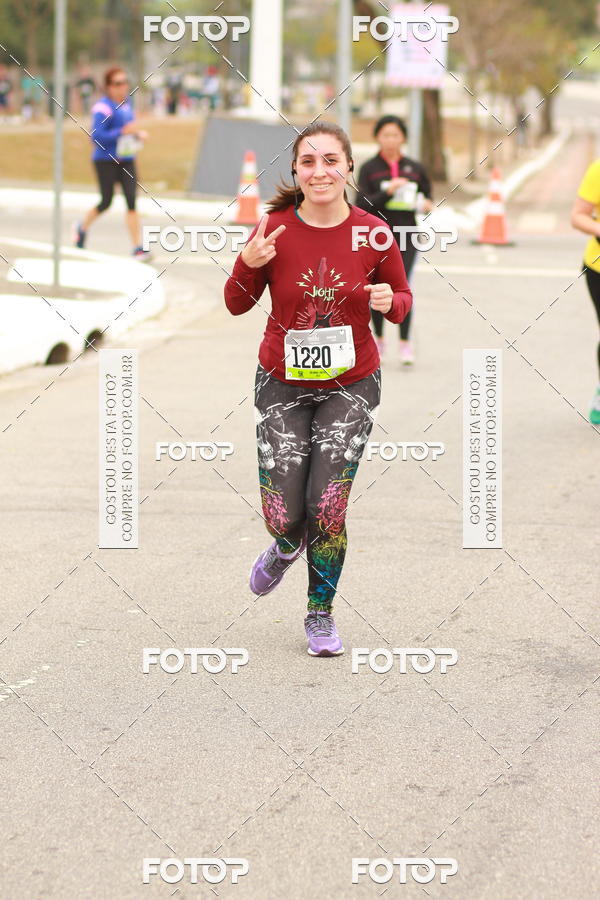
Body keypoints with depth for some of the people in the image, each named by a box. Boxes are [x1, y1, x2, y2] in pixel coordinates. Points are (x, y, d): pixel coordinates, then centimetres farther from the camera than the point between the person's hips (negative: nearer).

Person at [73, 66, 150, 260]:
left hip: (126, 160, 6)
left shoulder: (126, 103, 9)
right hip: (105, 160, -6)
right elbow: (97, 136, -23)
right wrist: (124, 131, -26)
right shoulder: (103, 107, -15)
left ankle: (138, 247, -8)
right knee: (106, 202, 5)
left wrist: (138, 133, 4)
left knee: (131, 200, -5)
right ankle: (82, 227, 35)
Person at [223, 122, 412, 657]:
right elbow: (237, 305, -1)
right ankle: (286, 545, 37)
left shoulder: (373, 233, -10)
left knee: (327, 507, -5)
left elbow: (402, 300, 5)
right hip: (283, 384, 0)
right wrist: (249, 265, -21)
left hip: (350, 386, 0)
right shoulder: (276, 230, -11)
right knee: (284, 515, -3)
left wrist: (390, 302, -18)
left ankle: (321, 614, 18)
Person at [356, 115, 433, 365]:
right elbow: (362, 204, -9)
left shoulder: (414, 169, 6)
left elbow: (426, 193, 20)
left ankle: (405, 343, -11)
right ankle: (379, 338, 27)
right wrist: (387, 192, -23)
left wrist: (427, 204, -3)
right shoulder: (369, 169, 0)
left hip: (405, 236, 0)